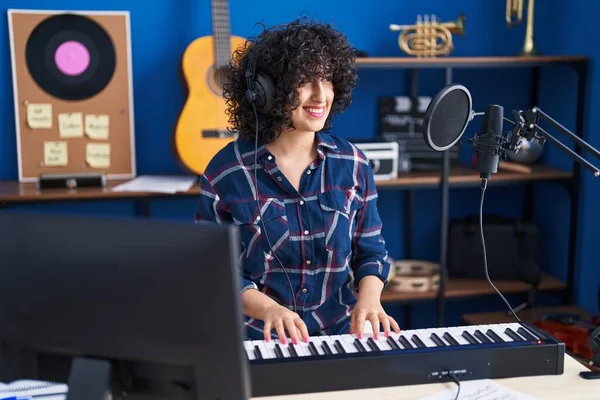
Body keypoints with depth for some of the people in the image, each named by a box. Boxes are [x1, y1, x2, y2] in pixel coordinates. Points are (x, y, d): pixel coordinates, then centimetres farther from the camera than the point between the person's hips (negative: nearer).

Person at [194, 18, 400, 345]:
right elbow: (213, 269, -5)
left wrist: (368, 299, -13)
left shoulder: (352, 163, 2)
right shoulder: (226, 172, -7)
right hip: (261, 338, -2)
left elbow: (371, 250, 7)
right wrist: (268, 309, -21)